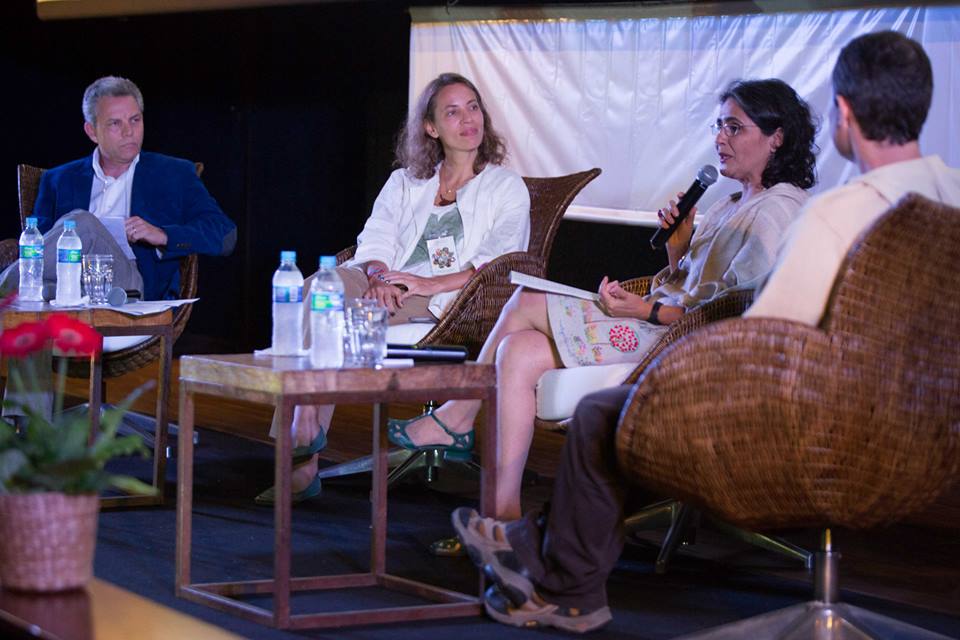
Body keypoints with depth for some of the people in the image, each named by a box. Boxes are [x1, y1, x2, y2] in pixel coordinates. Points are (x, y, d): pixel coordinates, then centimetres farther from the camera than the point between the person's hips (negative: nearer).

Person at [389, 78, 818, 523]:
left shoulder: (777, 210, -11)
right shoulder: (734, 206, 21)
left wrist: (649, 311, -19)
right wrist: (678, 245, 3)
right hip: (662, 330, 10)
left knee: (526, 305, -11)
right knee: (518, 351, -6)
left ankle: (455, 419, 3)